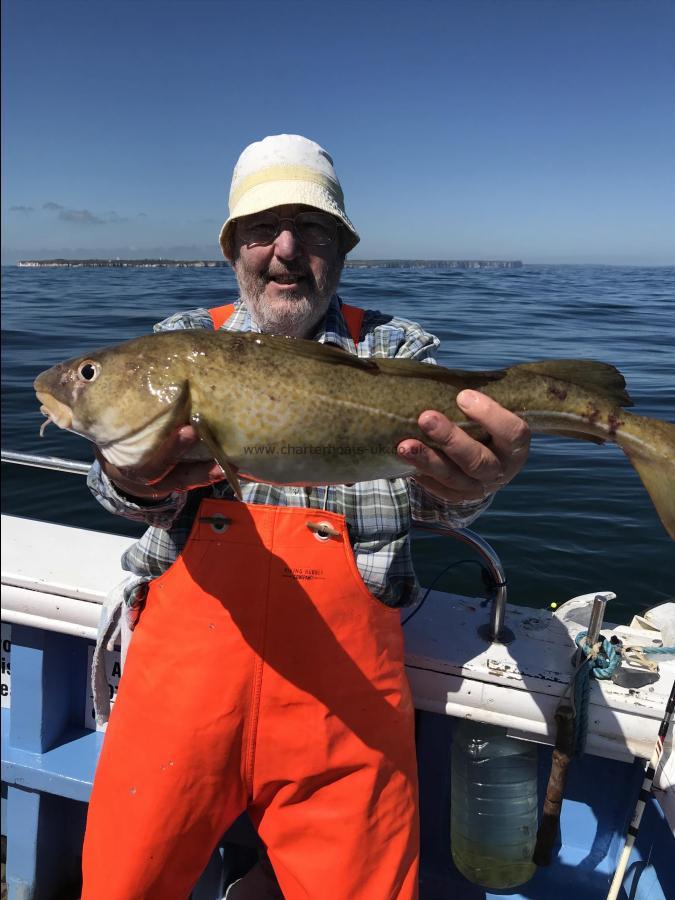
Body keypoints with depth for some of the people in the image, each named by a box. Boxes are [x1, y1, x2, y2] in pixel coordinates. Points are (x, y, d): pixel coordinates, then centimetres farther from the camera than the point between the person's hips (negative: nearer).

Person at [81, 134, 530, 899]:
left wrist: (468, 484, -32)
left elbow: (435, 498, -7)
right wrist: (135, 482, -30)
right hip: (188, 645, 1)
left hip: (342, 668, 0)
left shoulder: (395, 350, 8)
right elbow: (137, 486, -5)